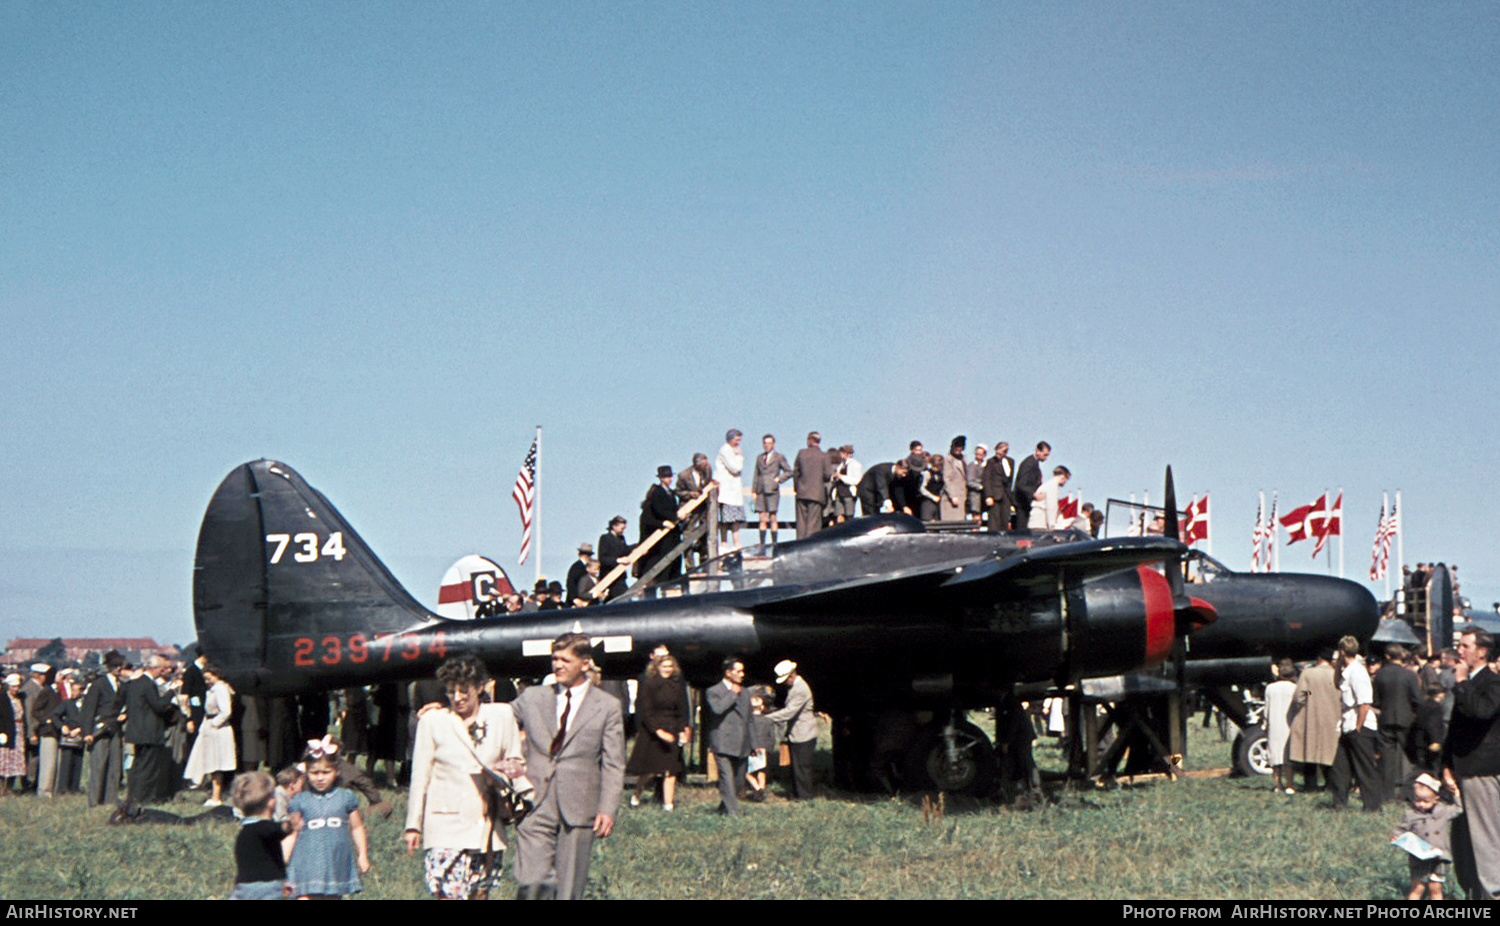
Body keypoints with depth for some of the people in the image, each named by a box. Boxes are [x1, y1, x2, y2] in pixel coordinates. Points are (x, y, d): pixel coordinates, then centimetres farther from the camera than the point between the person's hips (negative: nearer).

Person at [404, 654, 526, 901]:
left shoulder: (502, 716, 10)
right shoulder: (433, 720, 5)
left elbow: (516, 763, 18)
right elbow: (420, 777, 7)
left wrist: (512, 770, -7)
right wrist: (413, 825, 5)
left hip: (487, 824, 2)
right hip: (447, 823, -2)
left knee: (480, 893, 5)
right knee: (449, 892, -12)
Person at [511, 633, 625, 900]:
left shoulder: (608, 707, 5)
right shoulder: (532, 698, 11)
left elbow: (613, 765, 2)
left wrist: (608, 809, -7)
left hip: (579, 808, -1)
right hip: (537, 806, 1)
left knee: (569, 888, 4)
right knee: (532, 882, -12)